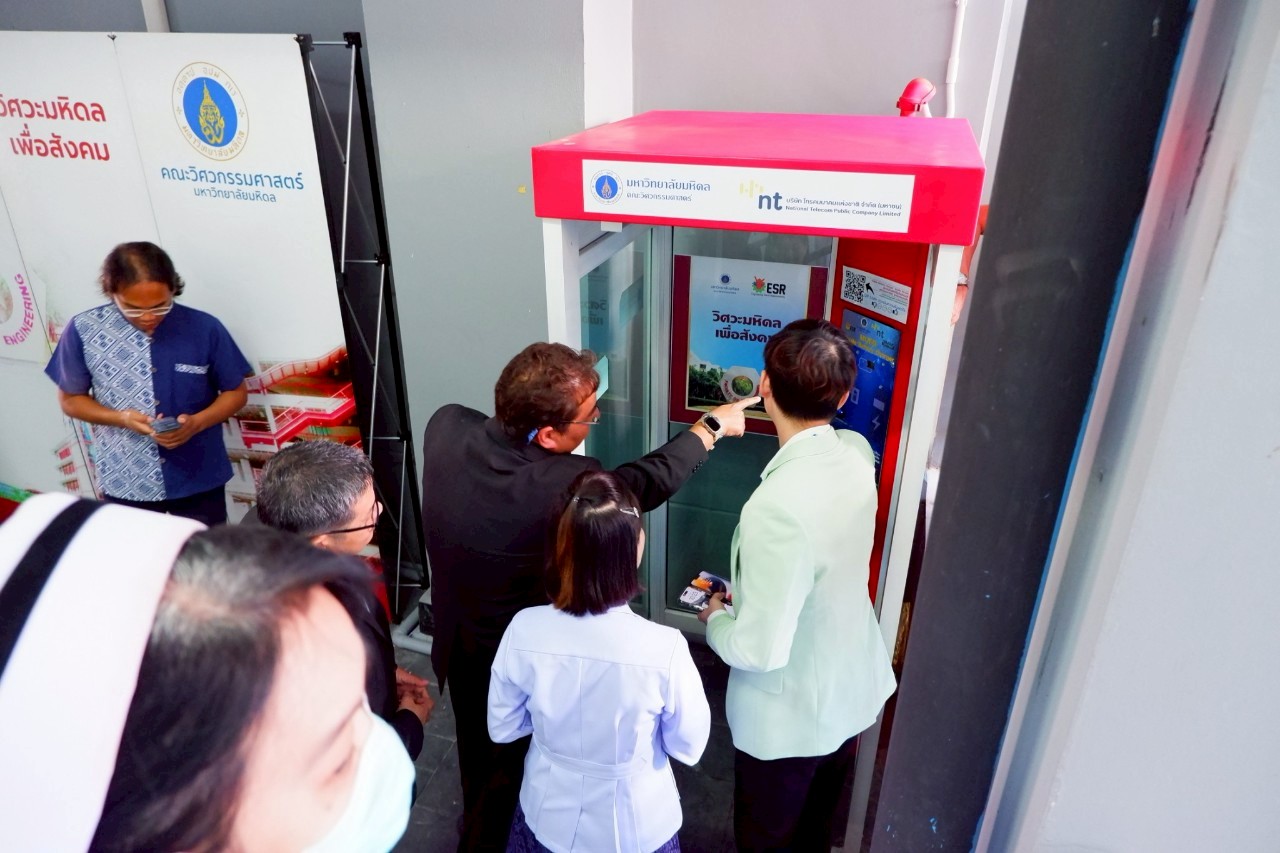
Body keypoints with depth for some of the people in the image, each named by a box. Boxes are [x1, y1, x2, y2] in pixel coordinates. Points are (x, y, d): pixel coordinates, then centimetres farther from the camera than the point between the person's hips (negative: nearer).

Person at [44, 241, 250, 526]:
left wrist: (197, 422, -20)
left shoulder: (204, 328, -13)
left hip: (199, 479, 0)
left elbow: (236, 392, -2)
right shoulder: (83, 330, -10)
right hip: (124, 482, 1)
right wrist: (121, 418, -17)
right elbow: (70, 399, 2)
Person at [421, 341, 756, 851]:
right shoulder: (566, 484, -35)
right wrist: (713, 426, -1)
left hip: (457, 646, 6)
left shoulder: (445, 426, -21)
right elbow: (651, 479, -16)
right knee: (510, 772, 24)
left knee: (478, 757, 32)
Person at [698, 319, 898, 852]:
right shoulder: (856, 453, -13)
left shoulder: (778, 506, -36)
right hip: (851, 691, 7)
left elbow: (760, 649, -29)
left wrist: (715, 620, -11)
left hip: (789, 717, -6)